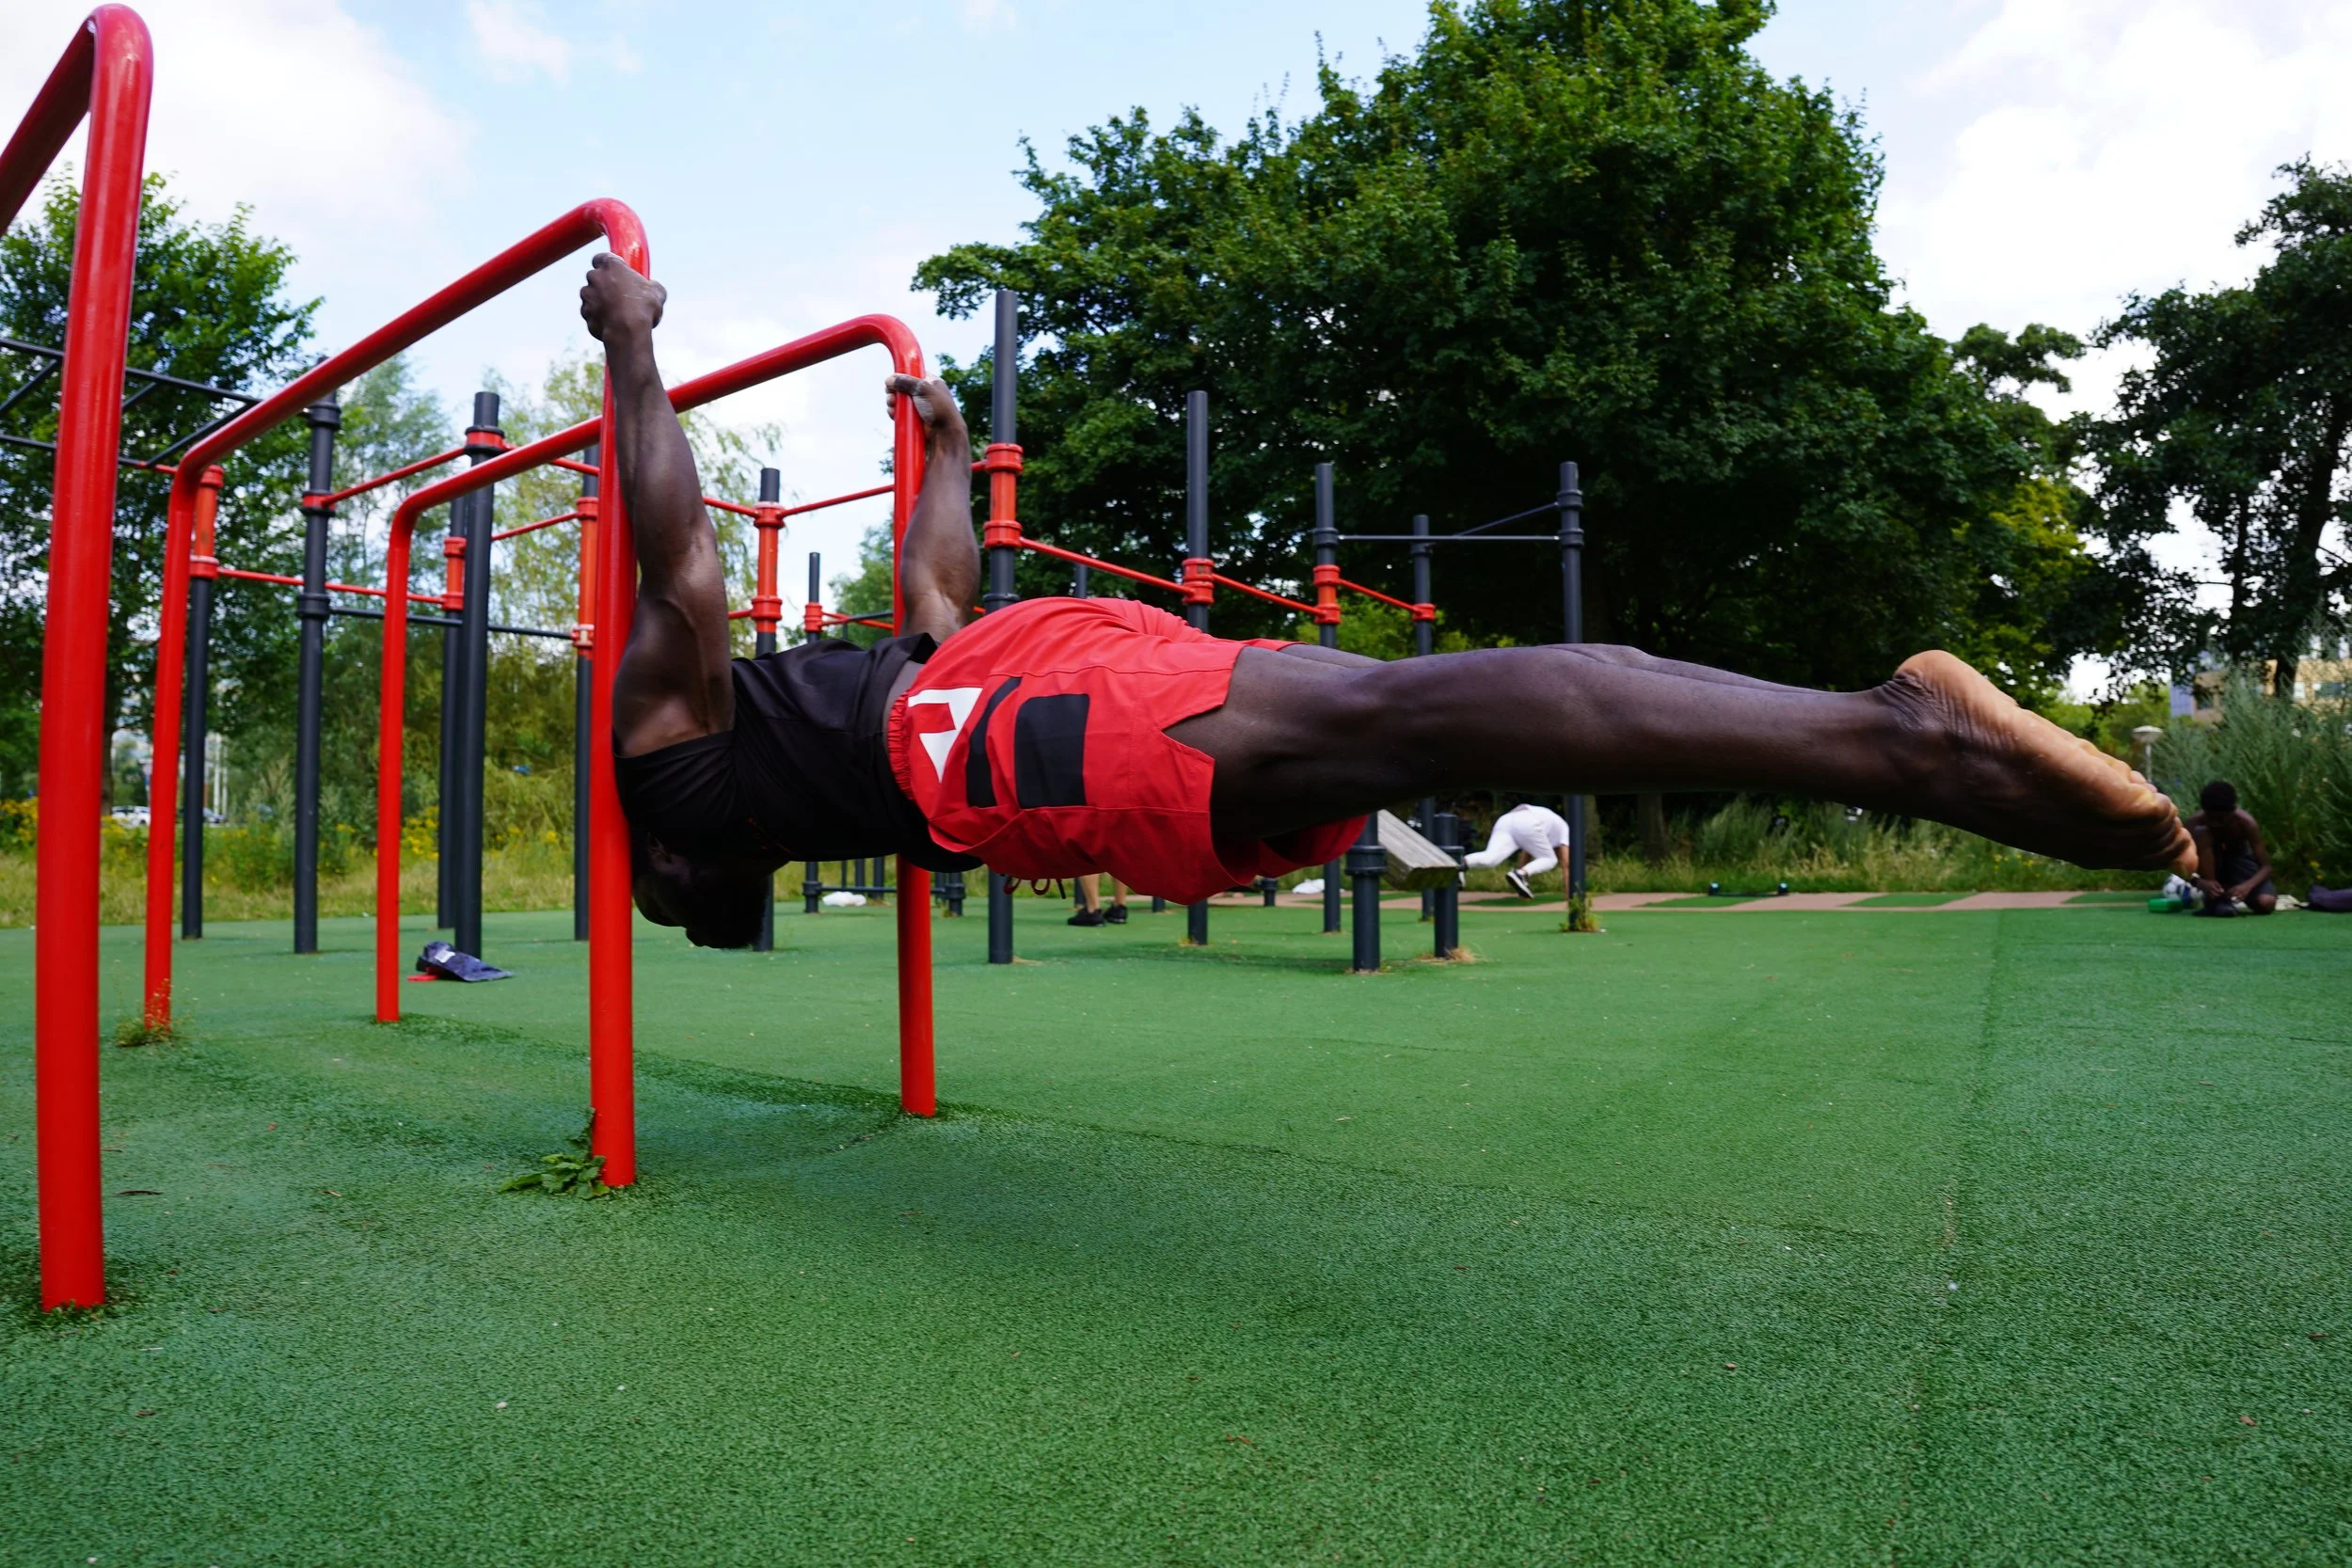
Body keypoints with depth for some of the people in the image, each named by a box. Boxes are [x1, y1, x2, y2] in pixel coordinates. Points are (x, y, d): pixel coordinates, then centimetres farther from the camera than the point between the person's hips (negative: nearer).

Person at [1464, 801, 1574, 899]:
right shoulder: (1563, 829, 30)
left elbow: (1526, 856, 41)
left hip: (1505, 822, 6)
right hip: (1525, 826, -6)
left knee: (1490, 858, -13)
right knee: (1549, 860, 12)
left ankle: (1460, 863, -44)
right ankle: (1519, 874, -17)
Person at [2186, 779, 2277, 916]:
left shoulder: (2245, 822, -27)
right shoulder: (2196, 822, -28)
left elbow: (2265, 866, -25)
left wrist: (2247, 886, -45)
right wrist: (2199, 882, -48)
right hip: (2211, 864, 0)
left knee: (2266, 903, -28)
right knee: (2201, 833, -34)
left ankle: (2229, 893, 7)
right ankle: (2214, 900, -27)